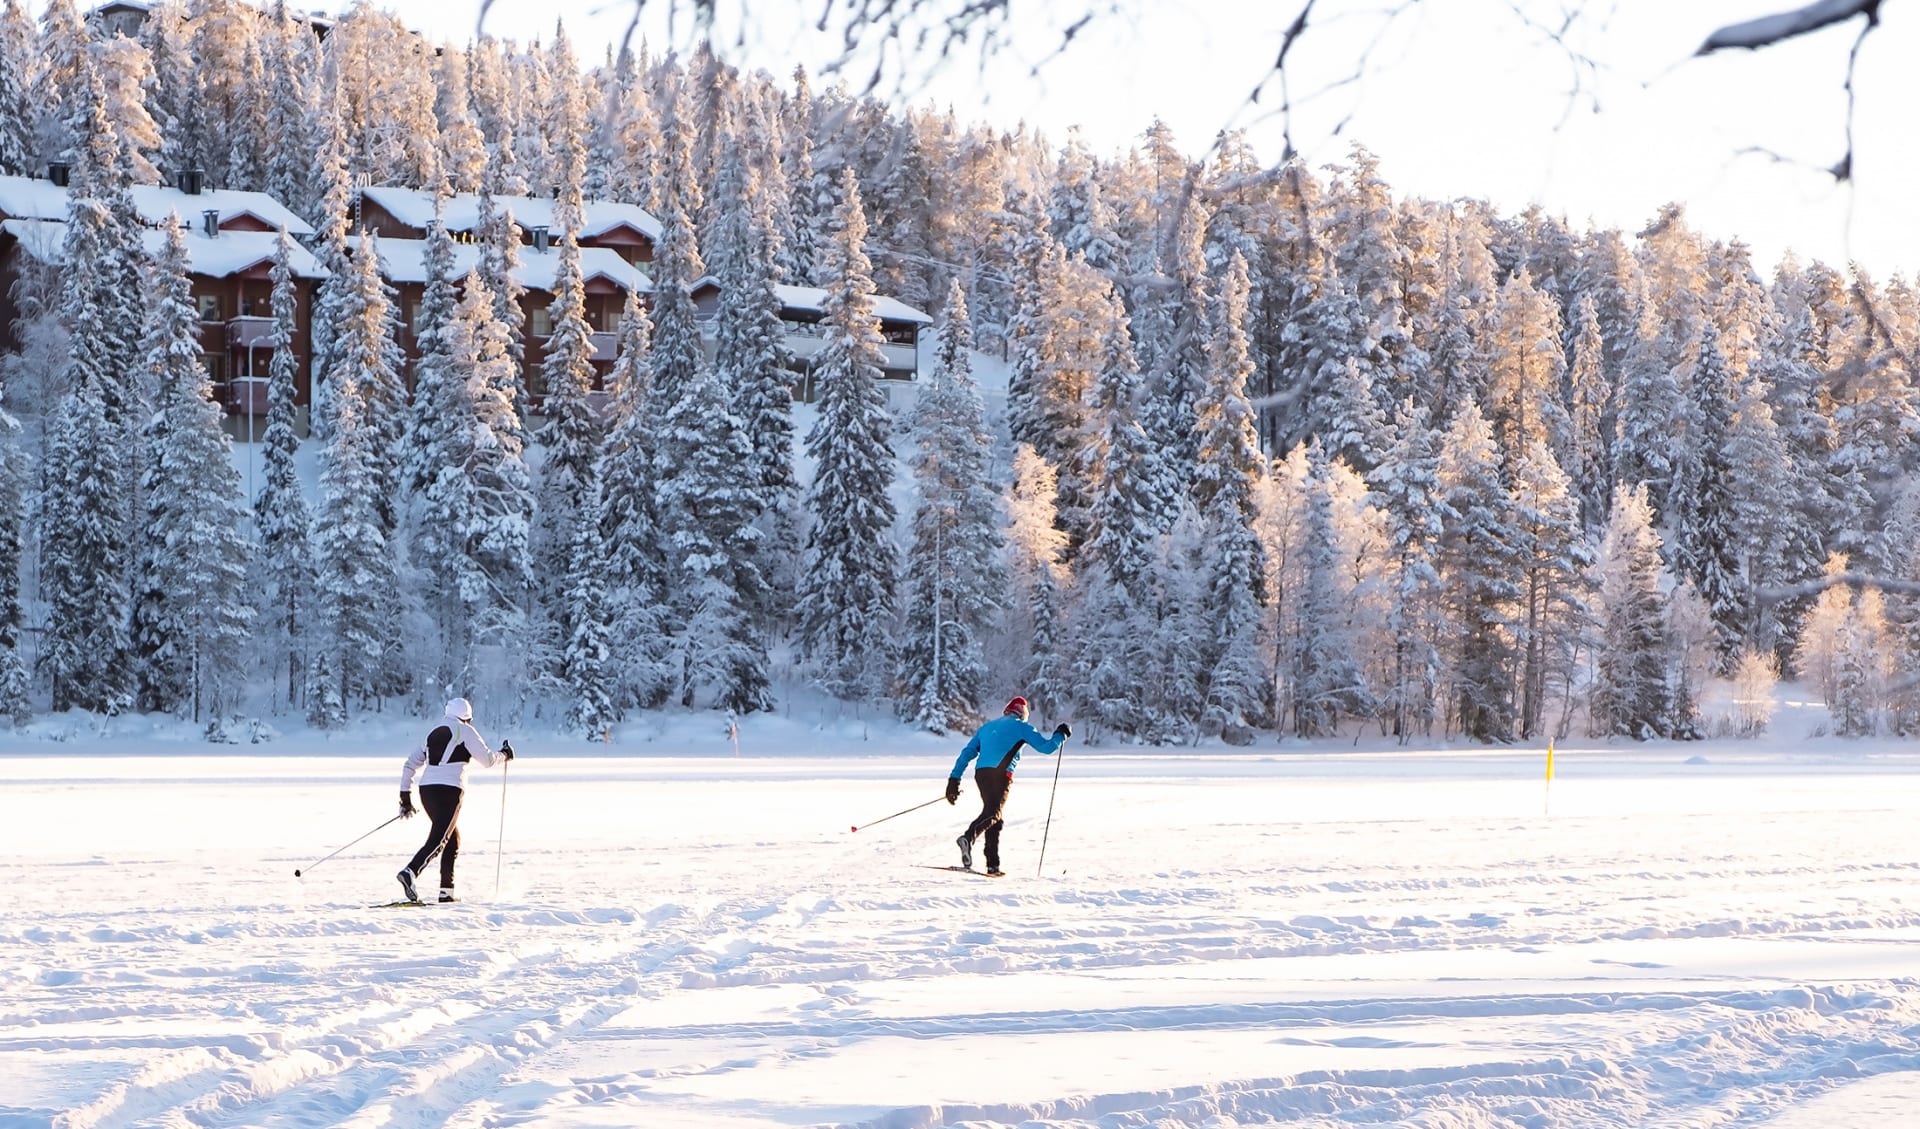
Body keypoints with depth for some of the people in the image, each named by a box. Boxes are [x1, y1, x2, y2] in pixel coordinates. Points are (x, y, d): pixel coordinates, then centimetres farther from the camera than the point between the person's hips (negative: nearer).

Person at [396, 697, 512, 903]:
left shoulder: (433, 734, 23)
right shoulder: (465, 731, 4)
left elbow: (410, 766, 21)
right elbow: (488, 759, 4)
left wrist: (405, 797, 23)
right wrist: (504, 755, 25)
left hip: (426, 789, 7)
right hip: (449, 791, -7)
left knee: (453, 838, 18)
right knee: (438, 839, -14)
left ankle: (447, 890, 13)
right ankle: (409, 872, -36)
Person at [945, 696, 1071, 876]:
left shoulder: (987, 727, 28)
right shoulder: (1021, 727, 12)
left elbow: (967, 753, 21)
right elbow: (1046, 747, 9)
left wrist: (954, 779, 17)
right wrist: (1061, 735, 27)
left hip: (981, 773, 6)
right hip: (1001, 773, -6)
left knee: (993, 816, 15)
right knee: (993, 814, -19)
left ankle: (993, 865, 9)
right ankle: (968, 837, -48)